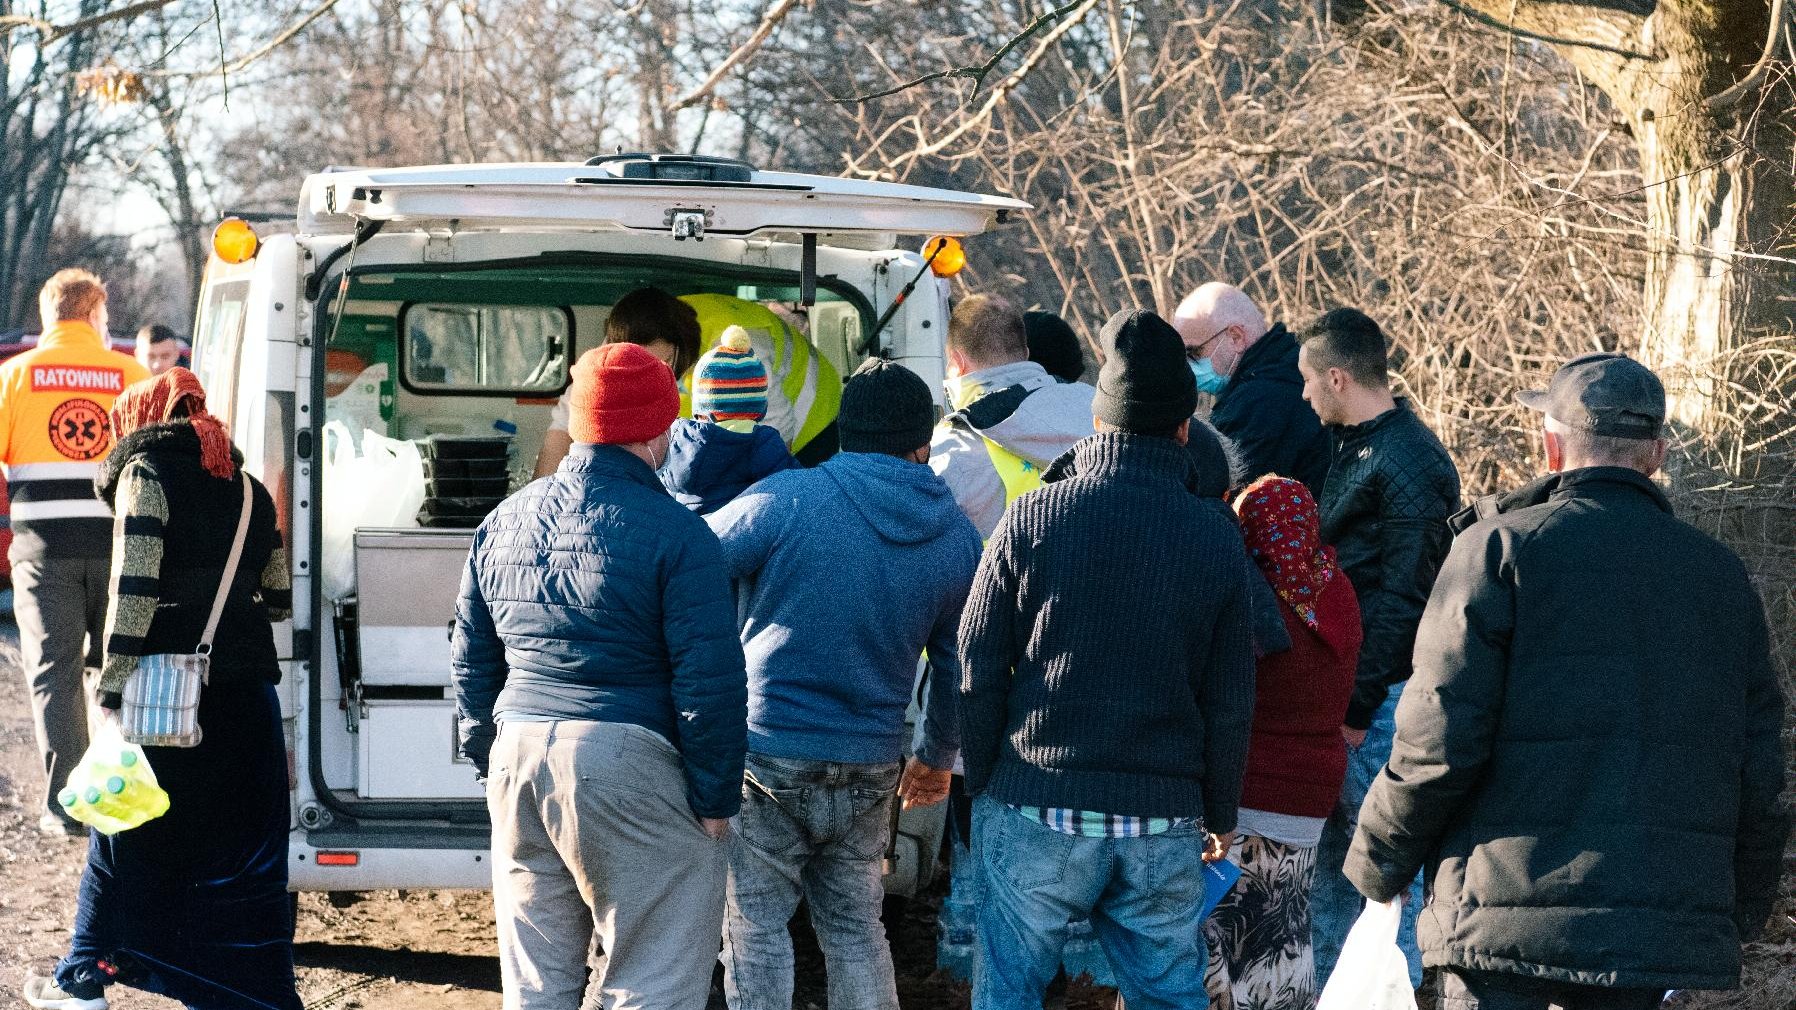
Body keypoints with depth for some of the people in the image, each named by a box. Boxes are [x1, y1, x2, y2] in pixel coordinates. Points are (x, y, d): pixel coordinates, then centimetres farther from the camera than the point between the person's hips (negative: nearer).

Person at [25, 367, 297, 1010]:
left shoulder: (146, 473, -3)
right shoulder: (248, 489, 13)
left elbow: (134, 590, -13)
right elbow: (278, 600, 16)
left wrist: (112, 694, -13)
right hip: (247, 690, 4)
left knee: (127, 840, 9)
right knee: (242, 851, 6)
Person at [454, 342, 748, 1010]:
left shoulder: (504, 523, 11)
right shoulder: (675, 534, -10)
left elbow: (471, 661, 19)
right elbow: (708, 682, -12)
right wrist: (715, 800, -4)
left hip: (518, 755, 7)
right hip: (626, 762, -6)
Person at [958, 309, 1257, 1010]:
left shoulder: (1033, 518, -4)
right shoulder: (1217, 539, 1)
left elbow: (977, 667, -2)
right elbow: (1230, 701, 4)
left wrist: (983, 784, 8)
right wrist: (1221, 814, 16)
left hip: (1036, 816, -2)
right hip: (1165, 826, 2)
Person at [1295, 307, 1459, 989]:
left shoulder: (1408, 461, -16)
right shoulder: (1356, 448, 15)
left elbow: (1402, 598, -19)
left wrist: (1359, 704, -19)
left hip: (1384, 699, -10)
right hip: (1348, 690, 10)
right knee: (1334, 868, 15)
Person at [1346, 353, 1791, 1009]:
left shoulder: (1501, 547, -5)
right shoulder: (1721, 573, 10)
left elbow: (1439, 740, -10)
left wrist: (1380, 856, 5)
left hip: (1508, 911, -4)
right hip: (1664, 931, 4)